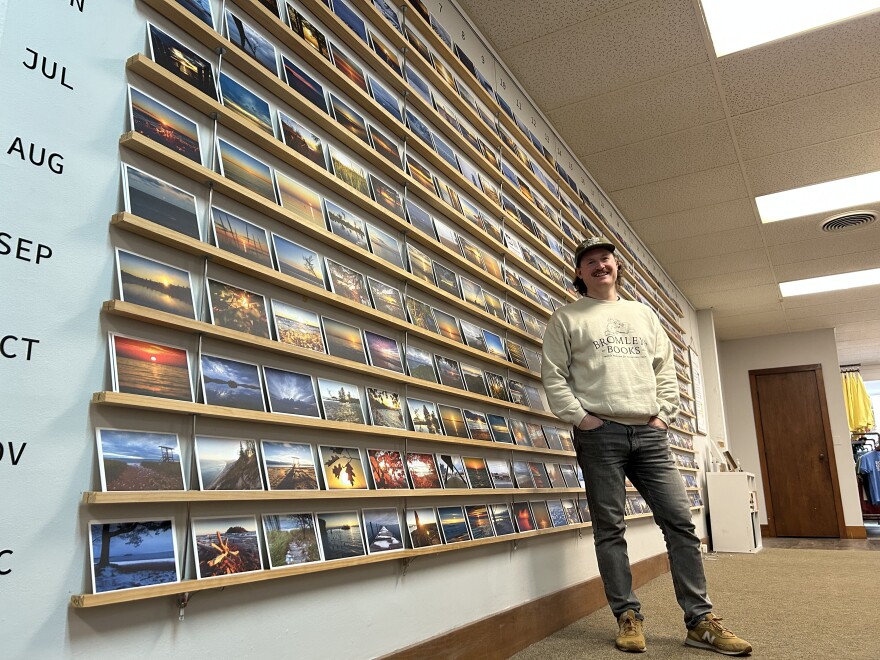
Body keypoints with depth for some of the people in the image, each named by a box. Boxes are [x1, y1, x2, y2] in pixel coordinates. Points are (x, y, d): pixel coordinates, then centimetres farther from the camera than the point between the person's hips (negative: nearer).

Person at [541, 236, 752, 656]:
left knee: (680, 520, 1)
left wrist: (663, 415, 5)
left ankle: (700, 621, 10)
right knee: (609, 528, 1)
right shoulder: (567, 318, 6)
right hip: (599, 433, -3)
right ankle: (628, 616, 12)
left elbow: (666, 369, 17)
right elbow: (553, 375, 0)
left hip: (648, 433, 4)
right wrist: (579, 418, -10)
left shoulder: (642, 314, 19)